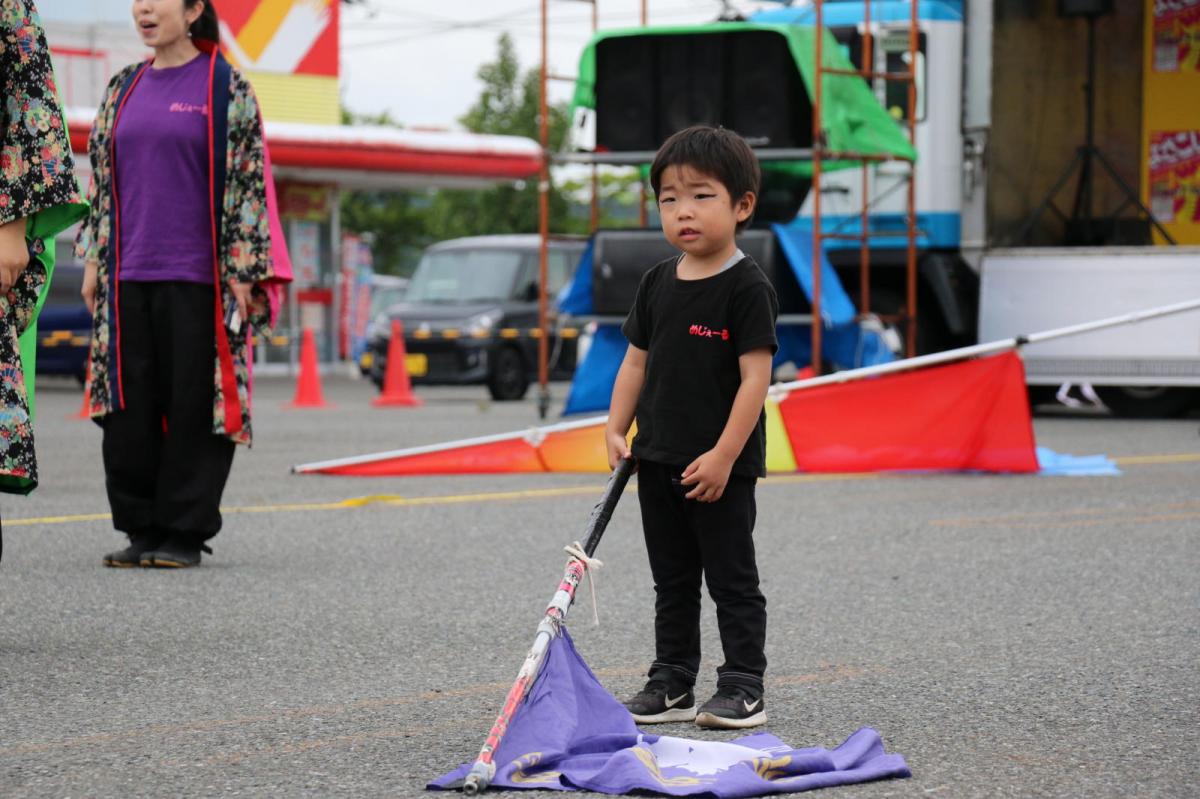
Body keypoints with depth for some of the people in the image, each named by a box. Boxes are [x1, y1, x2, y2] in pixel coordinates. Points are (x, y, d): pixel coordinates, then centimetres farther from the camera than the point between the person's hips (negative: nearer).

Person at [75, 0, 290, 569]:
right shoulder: (124, 89, 13)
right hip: (129, 275, 5)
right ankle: (142, 528, 12)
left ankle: (185, 534, 3)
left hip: (197, 276, -5)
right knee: (130, 405, 4)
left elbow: (247, 181, -5)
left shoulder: (227, 89, -2)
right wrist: (93, 259, 11)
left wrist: (242, 271, -11)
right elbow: (102, 180, 17)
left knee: (193, 402, -3)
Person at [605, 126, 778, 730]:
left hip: (720, 468, -7)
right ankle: (672, 685, 22)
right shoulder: (658, 283, 8)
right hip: (659, 460, 7)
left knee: (732, 579, 1)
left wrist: (724, 456, -21)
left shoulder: (747, 288, -13)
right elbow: (637, 362, 14)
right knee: (672, 582, 14)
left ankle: (743, 687, 9)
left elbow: (755, 376, -16)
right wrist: (617, 429, 3)